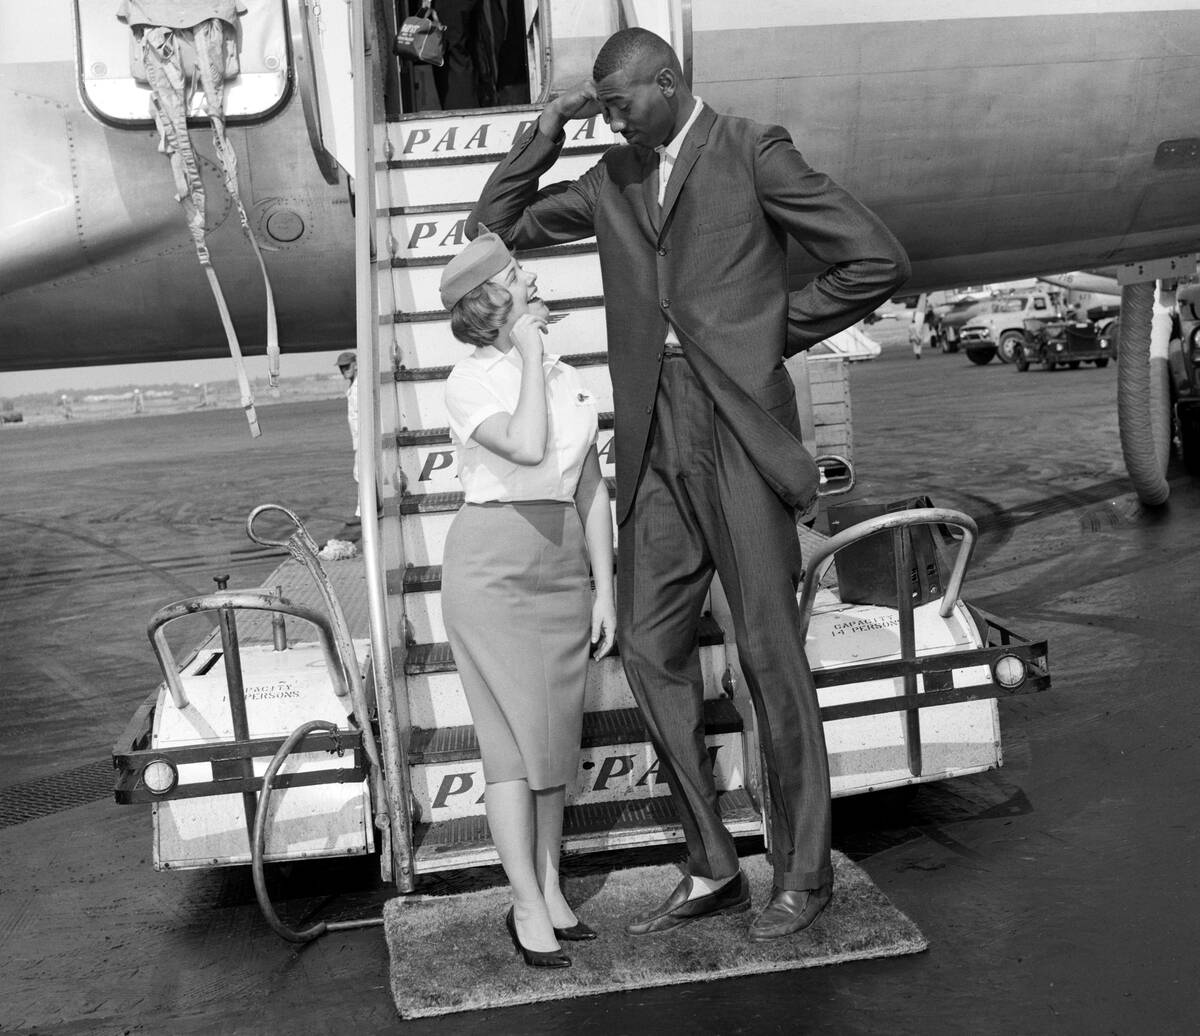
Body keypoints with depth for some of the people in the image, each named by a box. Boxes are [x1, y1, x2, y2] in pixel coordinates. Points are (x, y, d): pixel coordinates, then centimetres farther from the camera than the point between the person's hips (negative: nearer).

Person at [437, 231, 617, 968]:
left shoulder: (567, 377, 10)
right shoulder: (470, 382, -8)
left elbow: (591, 489, 10)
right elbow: (527, 447, -27)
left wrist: (605, 588, 6)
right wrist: (528, 353, -16)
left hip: (562, 565, 6)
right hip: (492, 566, -5)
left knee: (556, 734, 9)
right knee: (517, 737, -5)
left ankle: (551, 887, 20)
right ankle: (528, 908, 4)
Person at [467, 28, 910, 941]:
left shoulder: (753, 152, 1)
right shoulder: (612, 180, 16)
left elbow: (879, 260, -2)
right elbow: (495, 228, 21)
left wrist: (774, 334, 0)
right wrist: (545, 134, 10)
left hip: (738, 421, -5)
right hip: (654, 432, 6)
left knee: (769, 650, -1)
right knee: (651, 645, 3)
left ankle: (804, 872, 13)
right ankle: (712, 870, 15)